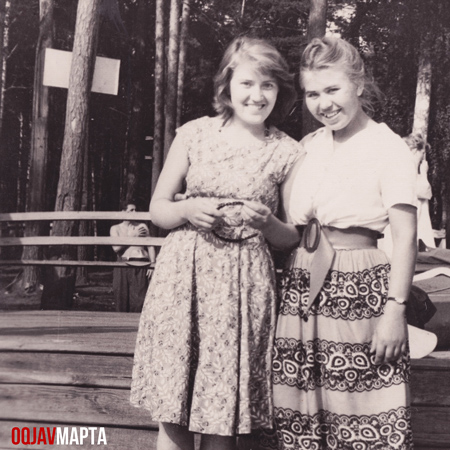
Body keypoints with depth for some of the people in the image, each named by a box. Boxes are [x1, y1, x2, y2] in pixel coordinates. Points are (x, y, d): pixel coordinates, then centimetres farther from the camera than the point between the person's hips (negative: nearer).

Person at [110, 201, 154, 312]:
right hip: (123, 267, 0)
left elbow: (150, 246, 8)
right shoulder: (115, 228, 13)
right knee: (122, 298, -3)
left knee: (139, 298, -9)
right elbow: (116, 247, -2)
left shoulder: (142, 226, 14)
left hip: (140, 267, 0)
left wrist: (152, 264, -3)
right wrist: (133, 236, -2)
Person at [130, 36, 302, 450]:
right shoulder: (194, 134, 4)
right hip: (183, 275, 1)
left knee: (222, 416, 4)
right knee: (172, 409, 5)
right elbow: (157, 208, 10)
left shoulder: (287, 153, 2)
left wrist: (266, 222, -11)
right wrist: (188, 210, -10)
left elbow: (295, 236, 9)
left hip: (244, 282, -1)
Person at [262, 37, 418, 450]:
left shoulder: (388, 147, -4)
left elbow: (405, 235, -10)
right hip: (302, 288, 6)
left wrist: (395, 310, -15)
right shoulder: (308, 145, 13)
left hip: (360, 289, -5)